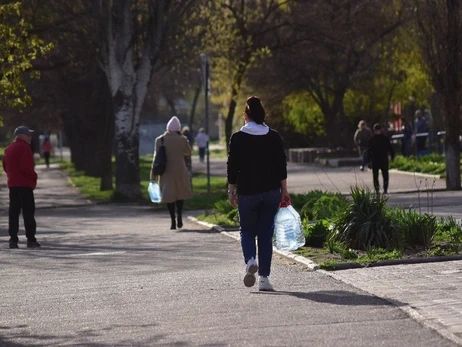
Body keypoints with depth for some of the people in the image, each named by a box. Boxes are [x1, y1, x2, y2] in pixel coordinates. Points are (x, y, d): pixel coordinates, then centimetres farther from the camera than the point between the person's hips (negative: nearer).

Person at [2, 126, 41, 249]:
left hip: (12, 183, 8)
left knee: (14, 212, 8)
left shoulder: (9, 148, 17)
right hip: (25, 184, -8)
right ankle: (31, 239, -7)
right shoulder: (24, 147, -12)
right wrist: (34, 176, -7)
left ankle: (13, 239, 5)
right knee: (28, 211, -5)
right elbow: (25, 167, -21)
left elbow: (5, 166, 19)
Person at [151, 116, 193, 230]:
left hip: (166, 172, 1)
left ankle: (173, 220, 1)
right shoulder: (182, 140, -7)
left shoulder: (160, 140, -3)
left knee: (169, 195, 8)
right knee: (181, 193, 16)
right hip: (180, 171, -1)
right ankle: (179, 215, -4)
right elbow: (188, 152, 11)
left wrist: (153, 174, 2)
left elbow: (156, 157, -2)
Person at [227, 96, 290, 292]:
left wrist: (231, 192, 6)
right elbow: (282, 167, 2)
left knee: (247, 231, 13)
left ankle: (250, 260, -16)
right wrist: (284, 191, 8)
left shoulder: (237, 138, -4)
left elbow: (232, 168, -3)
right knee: (266, 233, 7)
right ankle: (264, 277, 3)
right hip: (271, 192, 2)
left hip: (247, 192, -2)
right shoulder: (274, 137, 2)